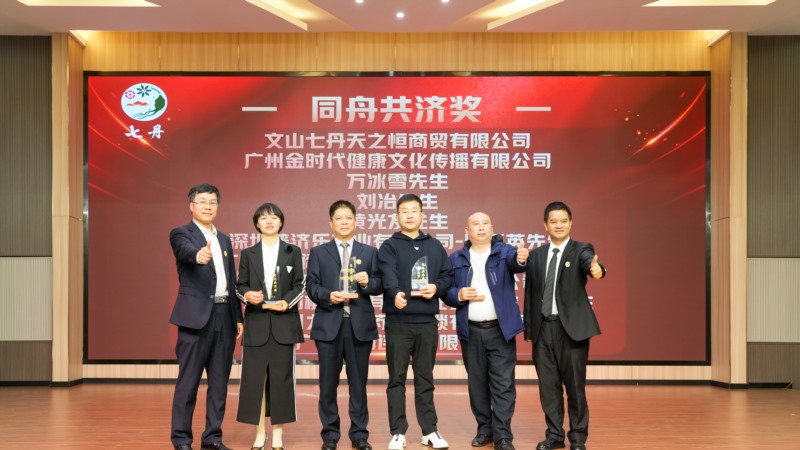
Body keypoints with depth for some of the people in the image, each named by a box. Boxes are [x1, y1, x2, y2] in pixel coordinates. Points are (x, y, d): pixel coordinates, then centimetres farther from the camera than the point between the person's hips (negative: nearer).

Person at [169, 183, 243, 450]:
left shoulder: (224, 240, 17)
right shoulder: (181, 234, -2)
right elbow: (186, 251, -27)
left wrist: (238, 317, 12)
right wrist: (199, 255, -50)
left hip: (224, 316, 6)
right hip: (196, 316, -6)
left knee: (219, 381, 9)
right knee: (188, 381, -1)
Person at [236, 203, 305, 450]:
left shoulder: (293, 252, 7)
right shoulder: (248, 254, 8)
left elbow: (299, 286, 4)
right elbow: (240, 285, 6)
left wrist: (287, 302, -13)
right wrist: (247, 295, -16)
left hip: (284, 322, -1)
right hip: (256, 323, 1)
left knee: (281, 377, 1)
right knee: (254, 377, 1)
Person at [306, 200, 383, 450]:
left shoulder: (369, 252, 11)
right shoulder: (318, 252, 10)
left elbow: (379, 286, 5)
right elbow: (312, 287, 1)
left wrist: (368, 282, -16)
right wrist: (328, 296, -17)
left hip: (360, 324, 0)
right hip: (329, 324, 0)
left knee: (358, 382, 5)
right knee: (328, 383, 5)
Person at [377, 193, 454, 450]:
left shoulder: (434, 246, 11)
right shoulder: (389, 246, 0)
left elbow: (448, 275, 11)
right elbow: (388, 275, -17)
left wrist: (437, 287, -10)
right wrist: (396, 293, -37)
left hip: (427, 322, 3)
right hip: (398, 322, -2)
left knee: (425, 378, 10)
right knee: (397, 378, 2)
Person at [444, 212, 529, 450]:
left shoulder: (504, 251, 1)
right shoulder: (456, 258, 7)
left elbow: (514, 262, -22)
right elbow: (446, 292, 7)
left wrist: (521, 258, -45)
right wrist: (459, 295, -14)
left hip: (501, 329, -2)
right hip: (471, 331, 2)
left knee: (503, 383, -2)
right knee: (477, 383, 10)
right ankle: (484, 428, 23)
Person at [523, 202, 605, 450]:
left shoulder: (581, 249, 0)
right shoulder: (536, 255, 10)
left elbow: (589, 262, -24)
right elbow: (530, 293, 12)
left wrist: (596, 269, -48)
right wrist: (529, 327, 8)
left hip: (572, 327, -3)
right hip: (543, 327, 3)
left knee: (575, 384, 2)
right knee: (548, 385, 8)